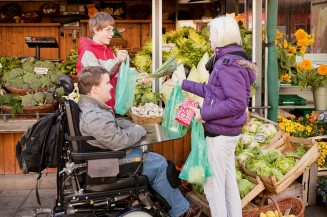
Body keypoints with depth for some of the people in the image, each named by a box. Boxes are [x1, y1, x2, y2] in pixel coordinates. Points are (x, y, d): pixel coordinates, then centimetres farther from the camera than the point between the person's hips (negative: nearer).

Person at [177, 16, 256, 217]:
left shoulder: (228, 64, -21)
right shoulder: (229, 60, 10)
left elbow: (237, 103, -27)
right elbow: (214, 91, 16)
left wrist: (204, 113, -21)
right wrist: (185, 85, 20)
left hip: (220, 133, -10)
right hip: (228, 131, 10)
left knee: (213, 184, 2)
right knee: (228, 181, 18)